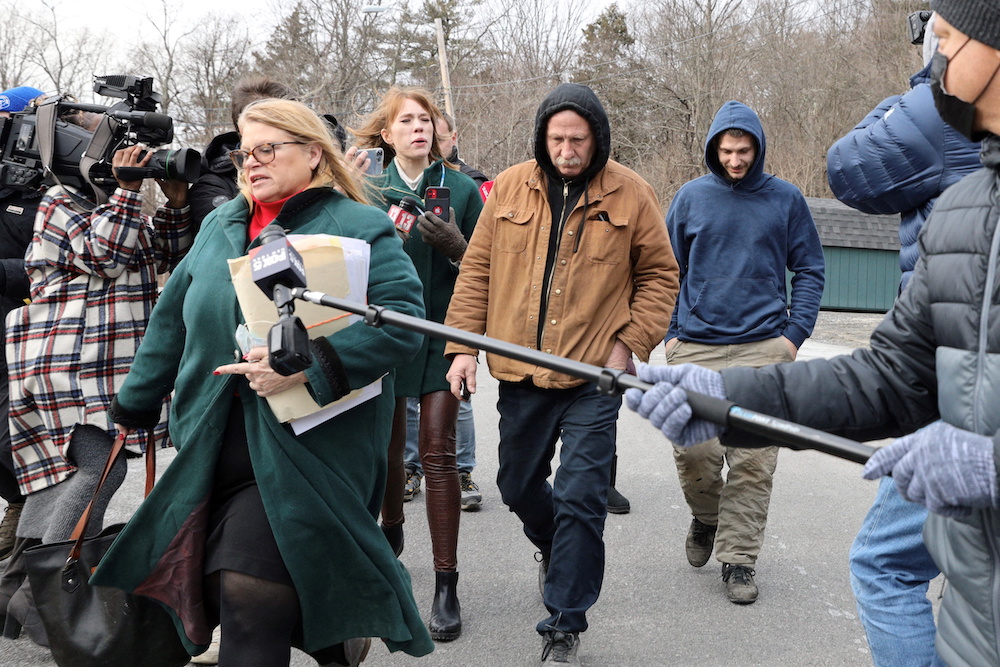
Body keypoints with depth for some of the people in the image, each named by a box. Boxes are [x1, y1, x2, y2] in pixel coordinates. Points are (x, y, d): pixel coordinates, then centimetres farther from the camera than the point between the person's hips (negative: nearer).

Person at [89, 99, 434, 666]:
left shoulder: (359, 229, -6)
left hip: (304, 444, -6)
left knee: (253, 590, -15)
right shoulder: (220, 226, 14)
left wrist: (306, 367, -26)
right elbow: (174, 319, 21)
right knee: (214, 586, 11)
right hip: (216, 446, 7)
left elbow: (402, 320, -19)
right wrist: (135, 403, 25)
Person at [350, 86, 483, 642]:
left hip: (442, 332, -2)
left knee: (438, 453, -8)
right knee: (388, 445, 15)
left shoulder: (461, 188, 1)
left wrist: (455, 245, -18)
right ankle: (391, 530, 44)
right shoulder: (372, 189, 5)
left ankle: (447, 586, -2)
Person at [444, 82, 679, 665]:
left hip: (593, 378, -3)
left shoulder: (630, 195, -4)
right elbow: (477, 270, 6)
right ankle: (554, 550, 51)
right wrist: (464, 345, 1)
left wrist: (629, 343, -7)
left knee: (579, 500, -4)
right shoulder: (510, 188, 2)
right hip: (519, 373, 4)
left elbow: (660, 274, 3)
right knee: (519, 485, 18)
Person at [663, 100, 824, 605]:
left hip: (764, 348, -1)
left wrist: (795, 333, -1)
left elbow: (809, 270, 9)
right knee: (694, 452, -3)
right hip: (696, 348, 1)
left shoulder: (785, 199, 6)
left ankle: (738, 557, 10)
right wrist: (670, 332, 4)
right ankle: (706, 518, 27)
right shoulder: (692, 197, 7)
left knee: (754, 459, -2)